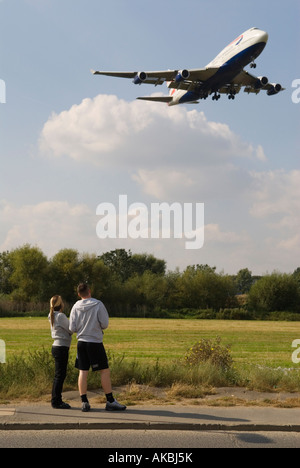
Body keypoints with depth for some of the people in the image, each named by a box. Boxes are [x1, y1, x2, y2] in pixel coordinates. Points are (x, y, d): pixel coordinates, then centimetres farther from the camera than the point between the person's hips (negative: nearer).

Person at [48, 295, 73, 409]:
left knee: (59, 374, 13)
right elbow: (70, 330, -7)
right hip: (61, 347, -9)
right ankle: (56, 401, -3)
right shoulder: (61, 316, -14)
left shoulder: (52, 316, 14)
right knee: (60, 375, -6)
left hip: (57, 347, 9)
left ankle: (56, 400, 17)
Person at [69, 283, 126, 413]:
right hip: (95, 342, -4)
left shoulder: (76, 307, 2)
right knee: (105, 371, 2)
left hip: (81, 342, 4)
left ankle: (84, 402, 6)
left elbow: (72, 328, 1)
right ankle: (110, 402, 2)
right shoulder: (98, 305, -8)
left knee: (83, 372, 7)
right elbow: (105, 324, -10)